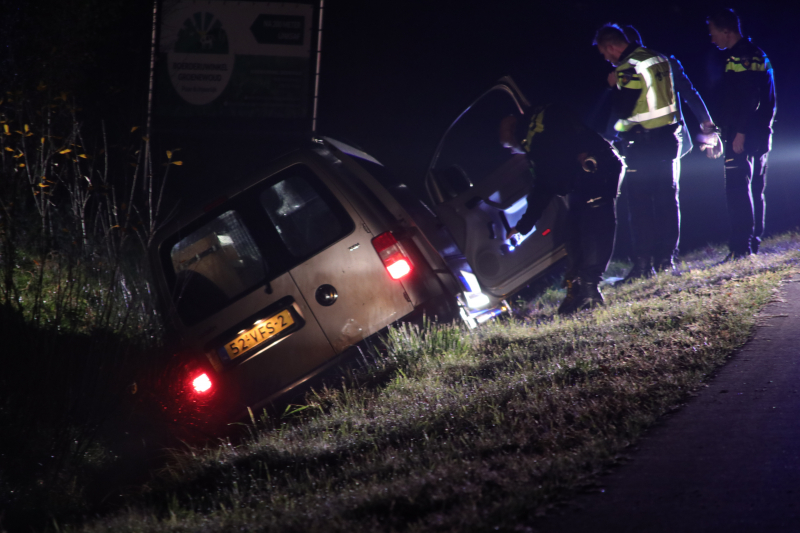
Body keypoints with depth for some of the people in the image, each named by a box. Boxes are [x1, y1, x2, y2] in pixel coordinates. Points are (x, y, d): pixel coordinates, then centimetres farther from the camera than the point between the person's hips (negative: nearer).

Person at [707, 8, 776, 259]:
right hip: (761, 135, 10)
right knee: (754, 191, 12)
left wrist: (739, 134, -24)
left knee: (737, 190, -11)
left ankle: (741, 248, -16)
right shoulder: (758, 55, 18)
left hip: (742, 137, -10)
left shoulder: (740, 57, -13)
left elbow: (749, 99, -22)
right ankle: (754, 245, 14)